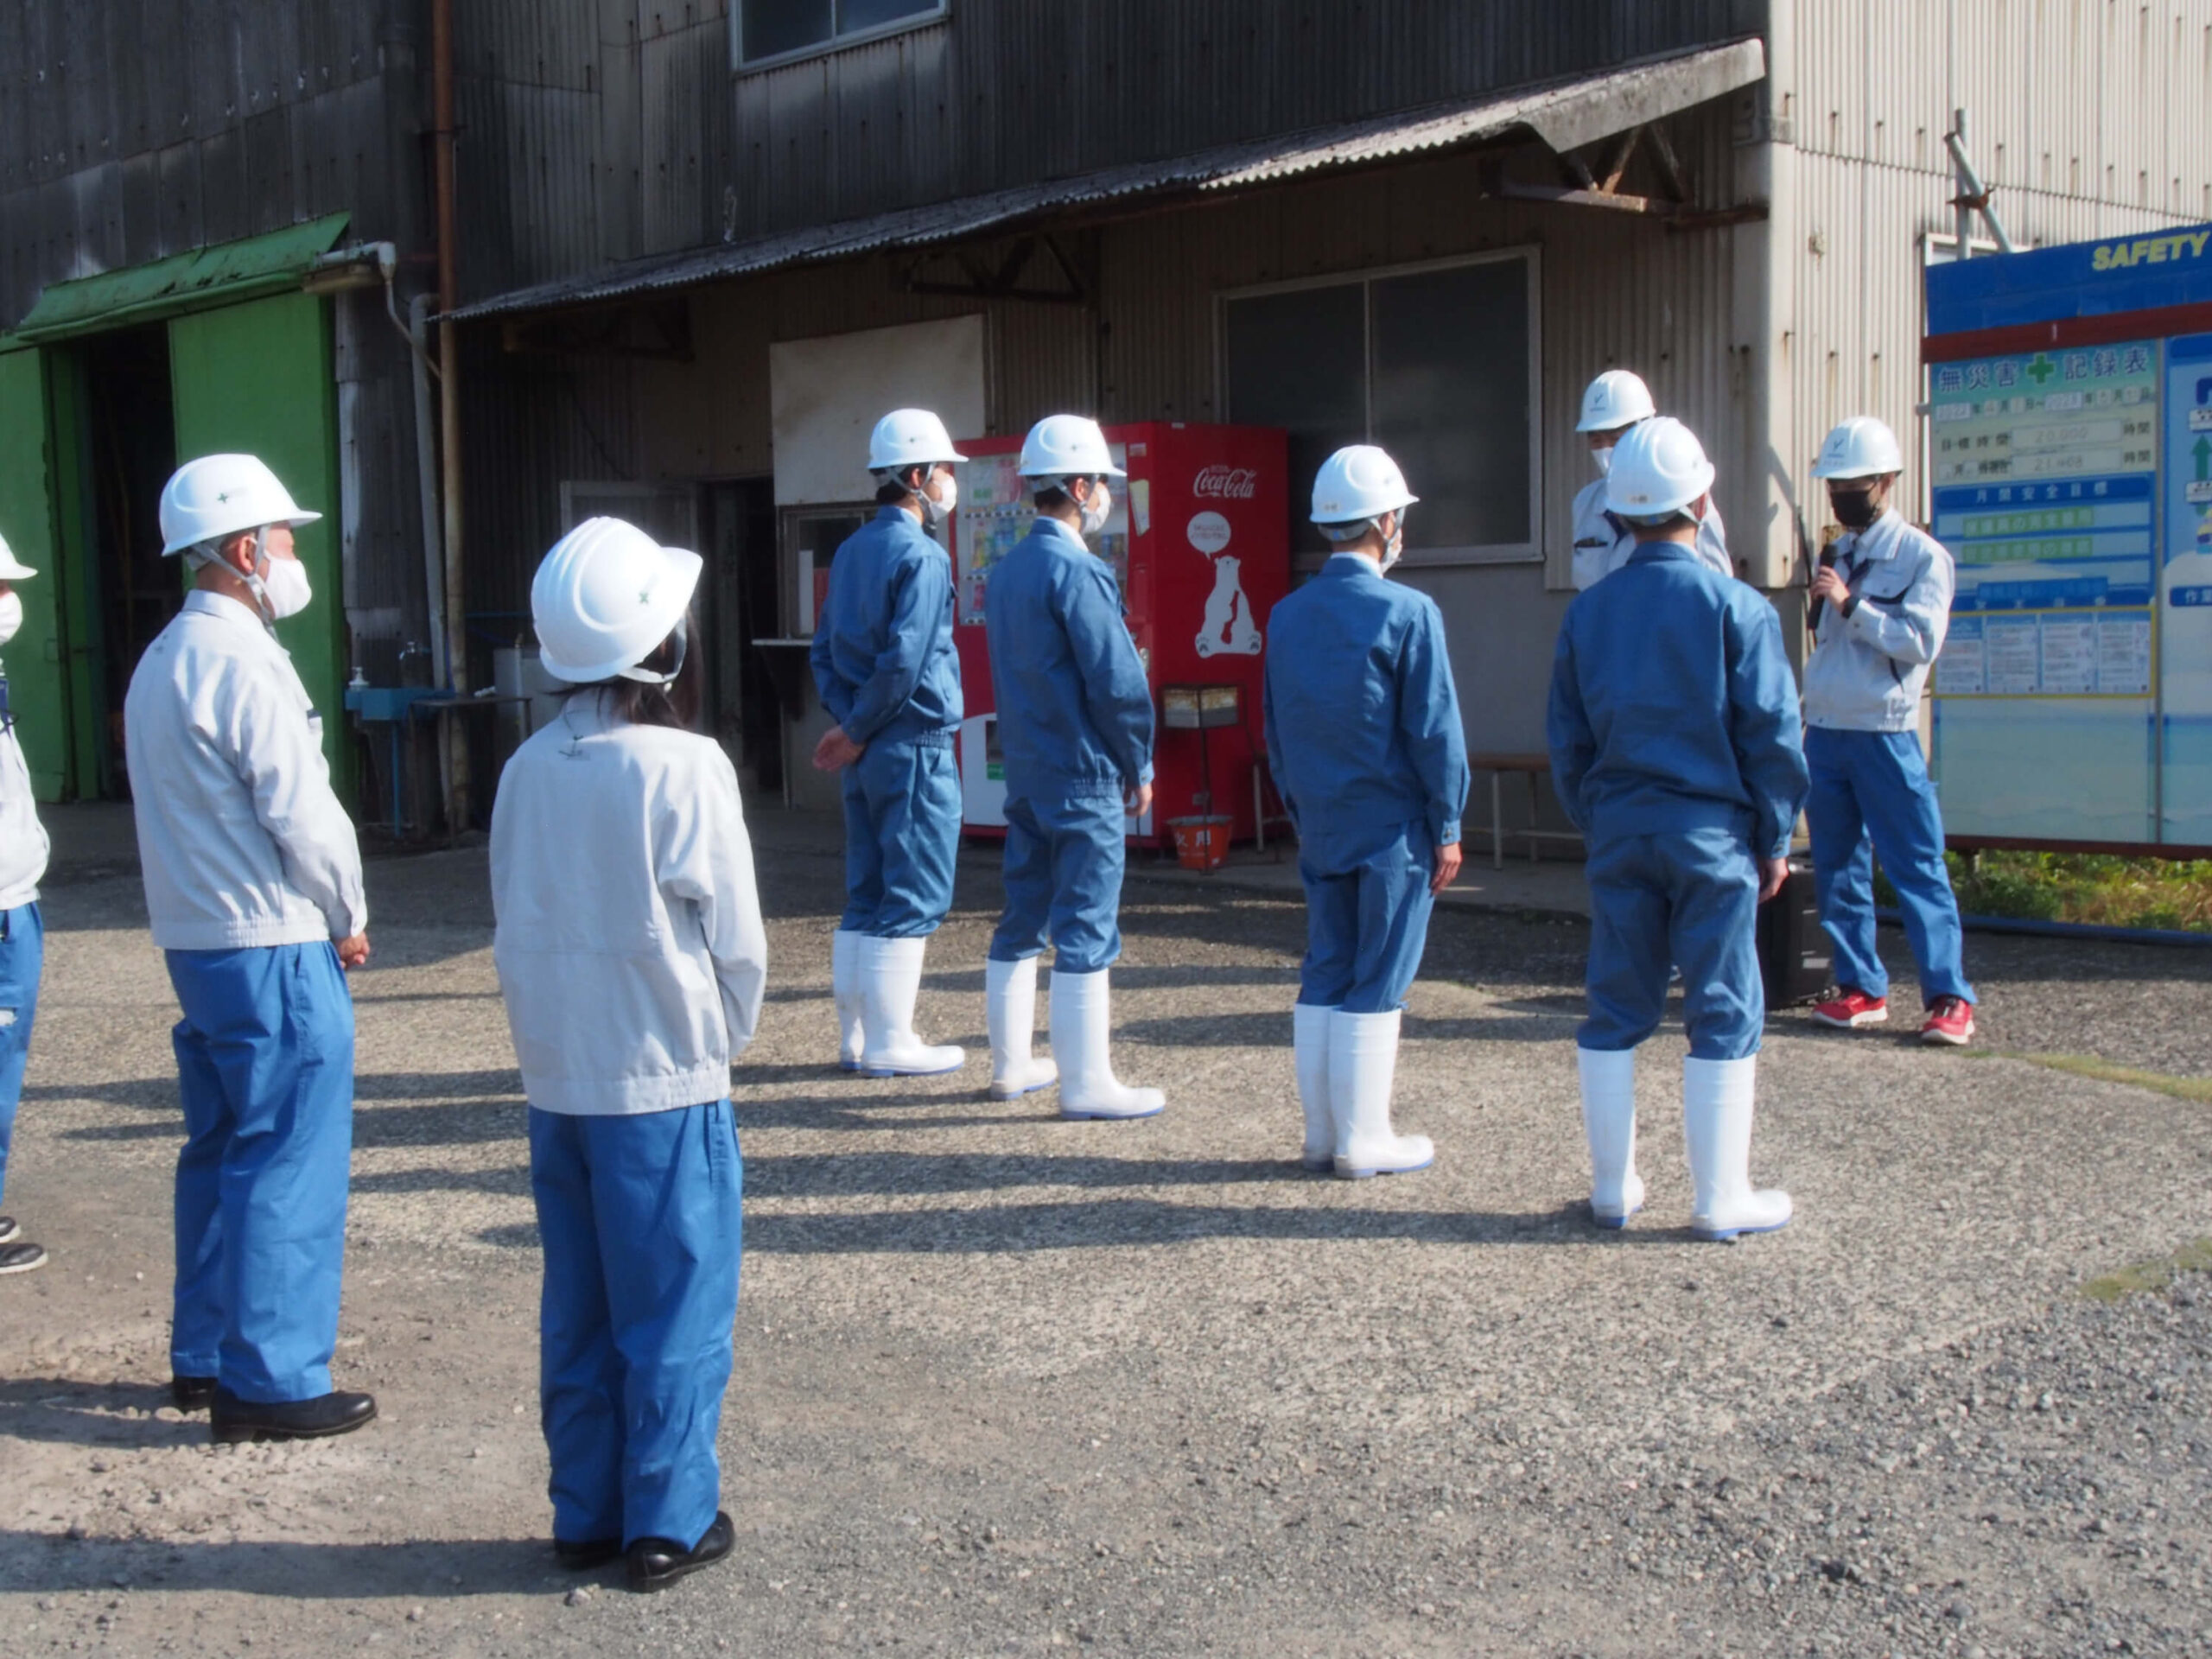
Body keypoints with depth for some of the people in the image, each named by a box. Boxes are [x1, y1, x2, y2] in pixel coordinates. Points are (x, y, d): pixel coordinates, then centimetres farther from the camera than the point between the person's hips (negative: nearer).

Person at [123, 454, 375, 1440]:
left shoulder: (162, 660, 14)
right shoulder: (243, 664, -16)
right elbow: (302, 814, -18)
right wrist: (350, 919, -3)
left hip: (195, 941, 10)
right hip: (274, 950, -10)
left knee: (221, 1153, 17)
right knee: (286, 1166, -3)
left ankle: (202, 1357, 26)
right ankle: (270, 1381, 2)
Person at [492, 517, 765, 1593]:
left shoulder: (528, 770, 0)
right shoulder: (683, 768, -14)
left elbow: (512, 927, 6)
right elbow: (736, 940, -9)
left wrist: (553, 1036, 15)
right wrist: (725, 1039, 7)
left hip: (556, 1082, 5)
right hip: (664, 1083, -5)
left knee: (577, 1313, 14)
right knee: (675, 1314, 6)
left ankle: (584, 1515, 22)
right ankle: (669, 1524, 12)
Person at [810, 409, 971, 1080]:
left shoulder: (851, 551, 14)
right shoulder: (920, 555, -13)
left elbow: (825, 651, 14)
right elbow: (902, 660, -20)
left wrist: (847, 722, 4)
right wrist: (858, 732, -9)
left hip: (866, 752, 8)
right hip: (914, 747, -8)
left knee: (866, 897, 13)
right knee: (914, 898, -1)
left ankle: (856, 1036, 18)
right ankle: (889, 1042, 2)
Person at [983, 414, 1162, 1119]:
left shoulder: (1006, 570, 11)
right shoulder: (1077, 572, -16)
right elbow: (1116, 682, -17)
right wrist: (1139, 767, -6)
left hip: (1024, 769, 9)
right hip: (1083, 774, -9)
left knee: (1022, 918, 15)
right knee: (1085, 929, -4)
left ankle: (1011, 1064, 23)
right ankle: (1085, 1083, 0)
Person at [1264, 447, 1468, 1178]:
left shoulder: (1287, 615, 6)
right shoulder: (1408, 613, -13)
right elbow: (1435, 731, -12)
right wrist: (1447, 827, -4)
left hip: (1321, 830, 6)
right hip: (1393, 828, -6)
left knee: (1323, 976, 12)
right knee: (1376, 986, 1)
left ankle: (1321, 1132, 17)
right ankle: (1363, 1139, 7)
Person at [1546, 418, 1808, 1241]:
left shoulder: (1588, 611, 5)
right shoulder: (1736, 606, -7)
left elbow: (1567, 741, 10)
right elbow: (1773, 735, -6)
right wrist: (1774, 840, 3)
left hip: (1619, 832, 4)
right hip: (1712, 832, -4)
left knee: (1614, 1013, 10)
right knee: (1723, 1017, 3)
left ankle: (1613, 1188, 17)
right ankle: (1720, 1200, 7)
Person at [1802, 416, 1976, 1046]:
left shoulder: (1921, 555, -5)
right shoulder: (1836, 555, 15)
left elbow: (1922, 640, -16)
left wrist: (1851, 604, -19)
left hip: (1883, 734, -6)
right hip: (1824, 731, 6)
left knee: (1916, 866, -5)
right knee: (1837, 868, 8)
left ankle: (1949, 998, -3)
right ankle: (1861, 988, 15)